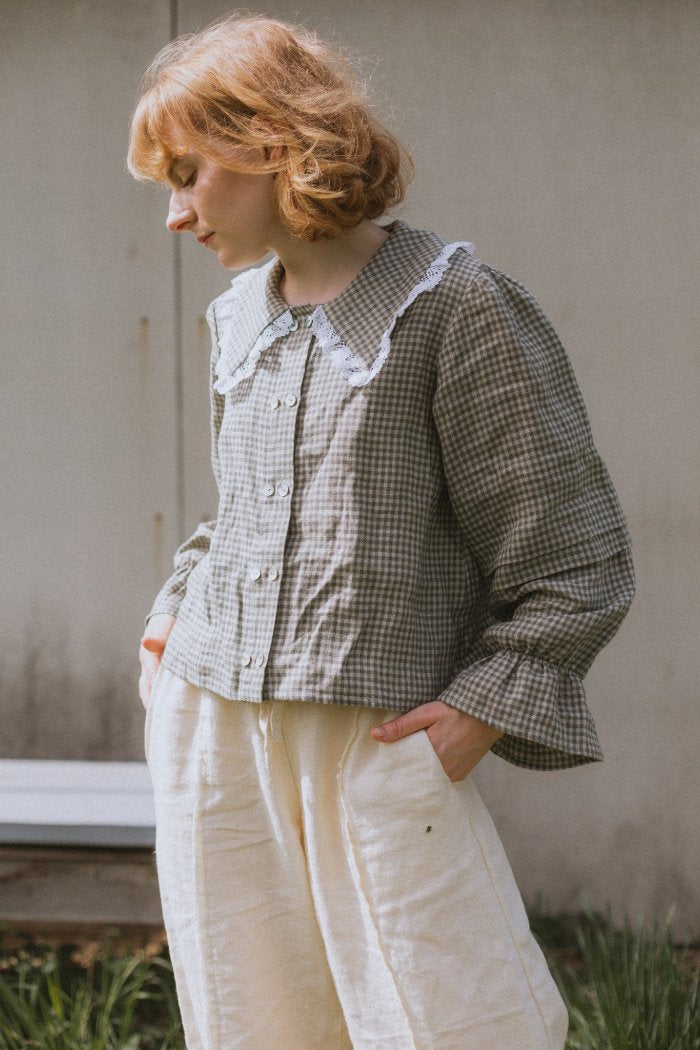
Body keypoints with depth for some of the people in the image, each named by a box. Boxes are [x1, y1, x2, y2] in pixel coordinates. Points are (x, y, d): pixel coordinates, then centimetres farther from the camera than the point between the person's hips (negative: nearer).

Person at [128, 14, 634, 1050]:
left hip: (381, 736, -6)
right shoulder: (237, 315, 13)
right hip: (211, 723, 6)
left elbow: (577, 557, -7)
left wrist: (487, 705, -13)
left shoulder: (454, 304, -8)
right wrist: (175, 619, 15)